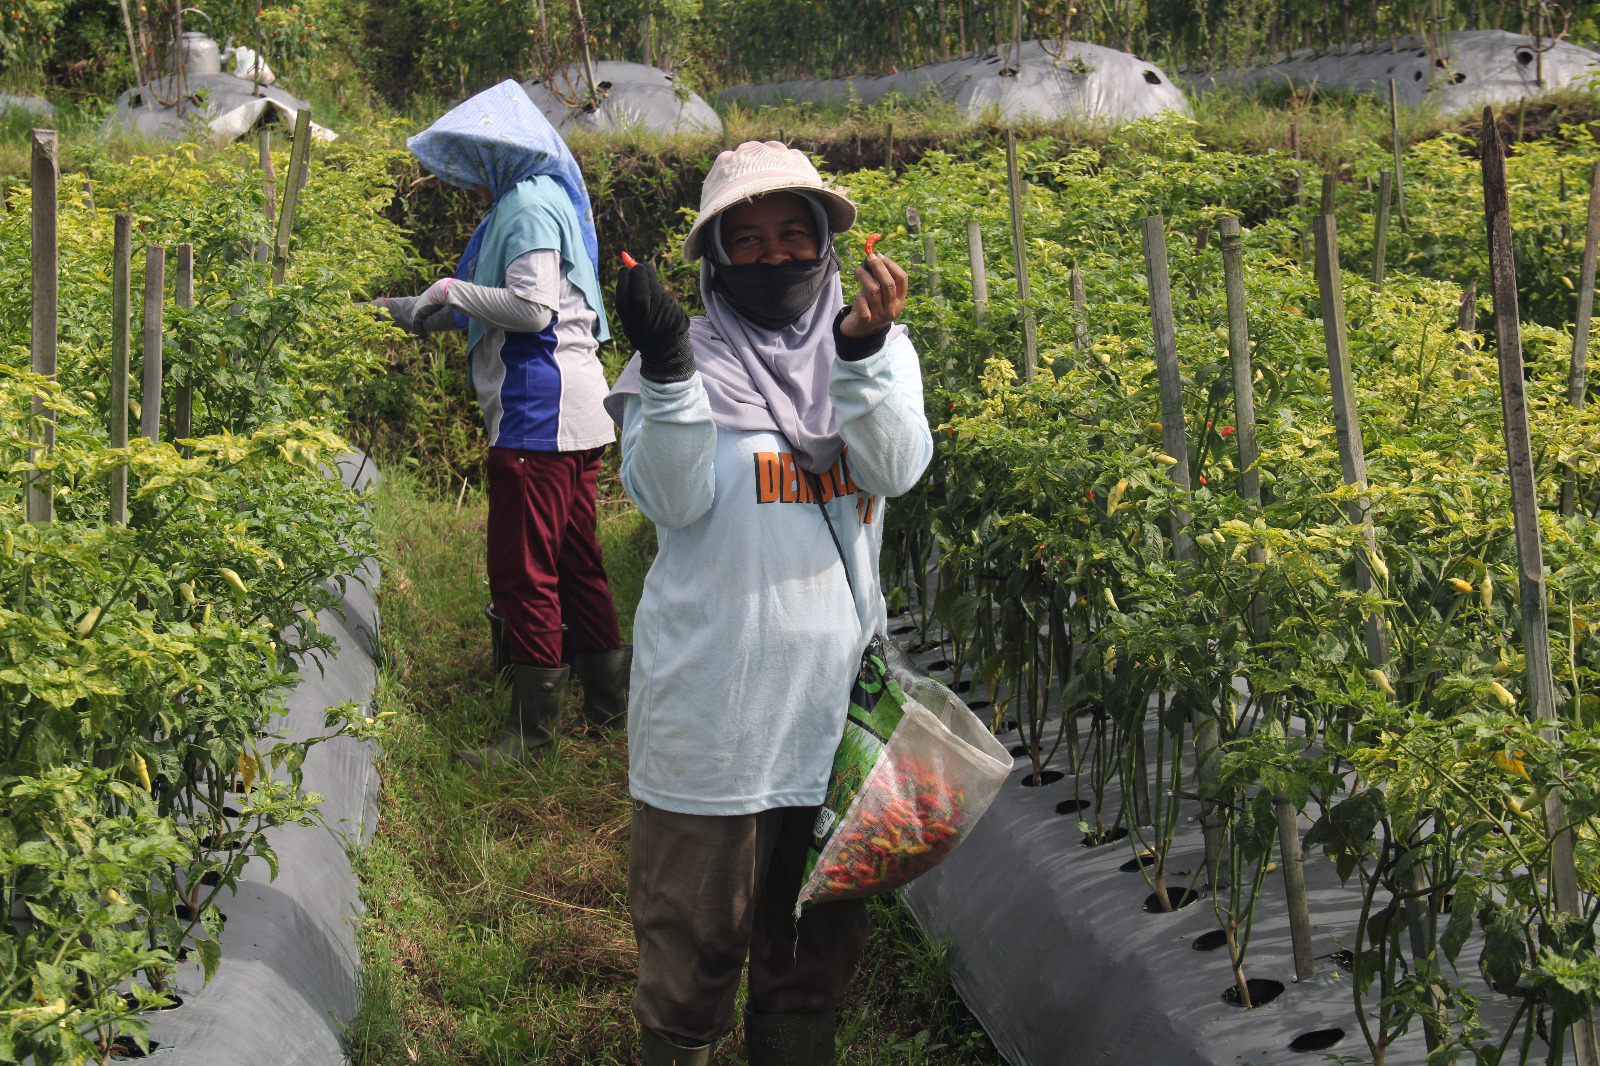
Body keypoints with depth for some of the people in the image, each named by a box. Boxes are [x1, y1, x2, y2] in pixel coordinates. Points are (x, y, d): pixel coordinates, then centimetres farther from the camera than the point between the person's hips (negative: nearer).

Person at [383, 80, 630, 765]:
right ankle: (608, 701, 24)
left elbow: (533, 309, -20)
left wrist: (453, 290, -8)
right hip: (572, 408, 10)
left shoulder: (528, 205, -12)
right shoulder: (543, 198, 19)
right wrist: (434, 315, 19)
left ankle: (534, 726, 4)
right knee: (573, 561, 16)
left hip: (540, 412, -10)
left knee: (522, 569, -4)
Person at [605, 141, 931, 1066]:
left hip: (837, 686, 3)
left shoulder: (879, 349, 5)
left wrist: (863, 349, -26)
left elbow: (896, 470, -12)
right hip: (711, 699, -2)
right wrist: (666, 369, -25)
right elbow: (674, 500, -12)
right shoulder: (688, 356, 0)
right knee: (695, 920, 7)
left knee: (823, 921, 18)